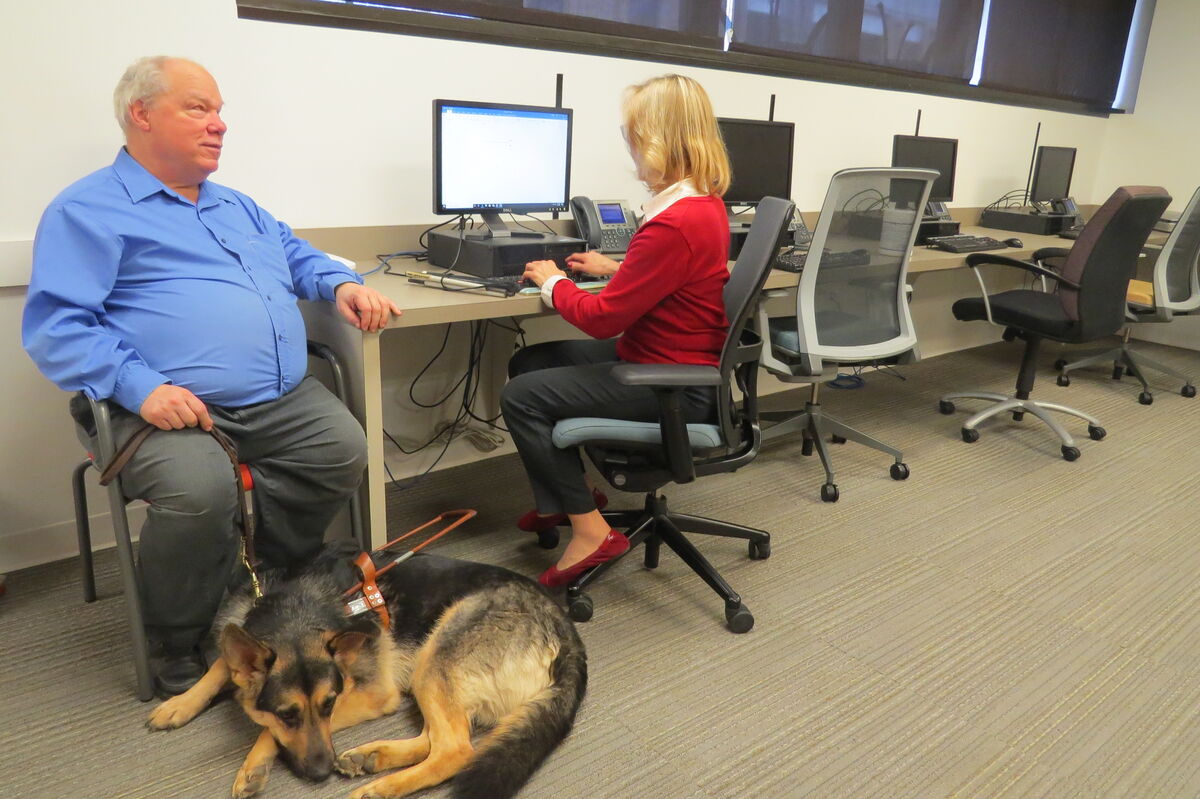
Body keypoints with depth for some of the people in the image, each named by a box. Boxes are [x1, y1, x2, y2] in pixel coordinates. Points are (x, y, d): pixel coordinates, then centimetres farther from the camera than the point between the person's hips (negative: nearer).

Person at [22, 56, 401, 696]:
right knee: (199, 491, -33)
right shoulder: (88, 211, 2)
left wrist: (343, 284, 11)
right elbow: (55, 324, -7)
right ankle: (179, 644, -3)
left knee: (345, 451, -17)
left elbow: (298, 254, 35)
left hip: (282, 400, 7)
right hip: (168, 406, -6)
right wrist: (139, 385, -22)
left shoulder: (234, 205, 26)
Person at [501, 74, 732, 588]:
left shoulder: (674, 224, -28)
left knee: (522, 398, -11)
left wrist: (553, 283, -4)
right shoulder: (705, 201, 4)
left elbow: (601, 319, -22)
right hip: (672, 358, 10)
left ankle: (591, 532, -1)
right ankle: (565, 500, 23)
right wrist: (616, 269, 15)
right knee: (527, 363, 12)